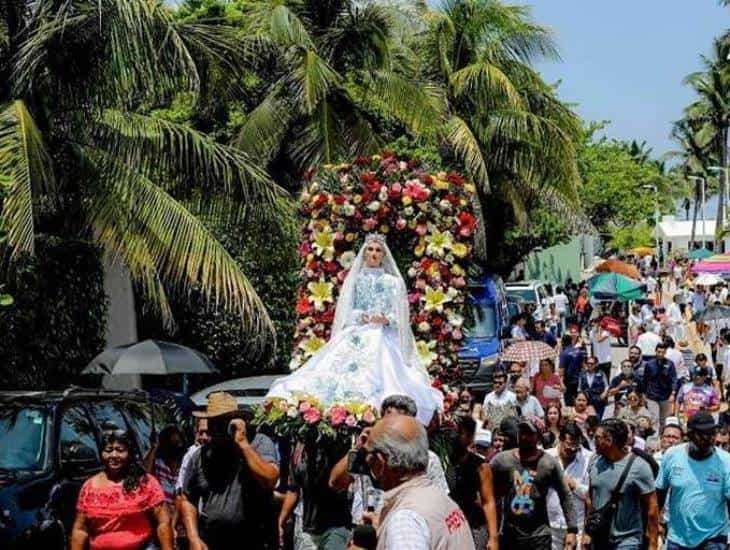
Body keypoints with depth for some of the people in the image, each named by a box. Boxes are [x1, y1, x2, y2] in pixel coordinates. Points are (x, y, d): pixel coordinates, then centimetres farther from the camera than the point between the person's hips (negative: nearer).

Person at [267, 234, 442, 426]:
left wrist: (386, 319, -15)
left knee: (384, 372, -24)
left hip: (383, 338, -1)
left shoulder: (393, 282, 12)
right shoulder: (355, 279, 16)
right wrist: (364, 317, -11)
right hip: (356, 336, 1)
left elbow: (399, 315, 7)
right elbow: (346, 311, 8)